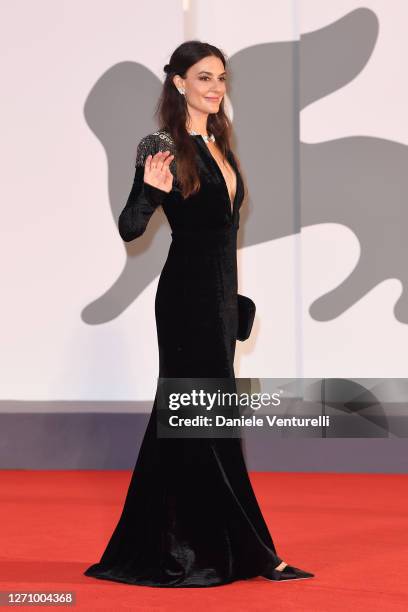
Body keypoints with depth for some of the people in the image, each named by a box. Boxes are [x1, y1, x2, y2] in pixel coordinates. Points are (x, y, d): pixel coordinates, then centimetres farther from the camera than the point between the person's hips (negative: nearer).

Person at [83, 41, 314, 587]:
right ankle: (247, 551, 3)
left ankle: (152, 548, 22)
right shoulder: (165, 147, -11)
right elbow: (129, 228, -13)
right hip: (187, 296, -9)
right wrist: (150, 190, -32)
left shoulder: (219, 146, 13)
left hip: (220, 295, 9)